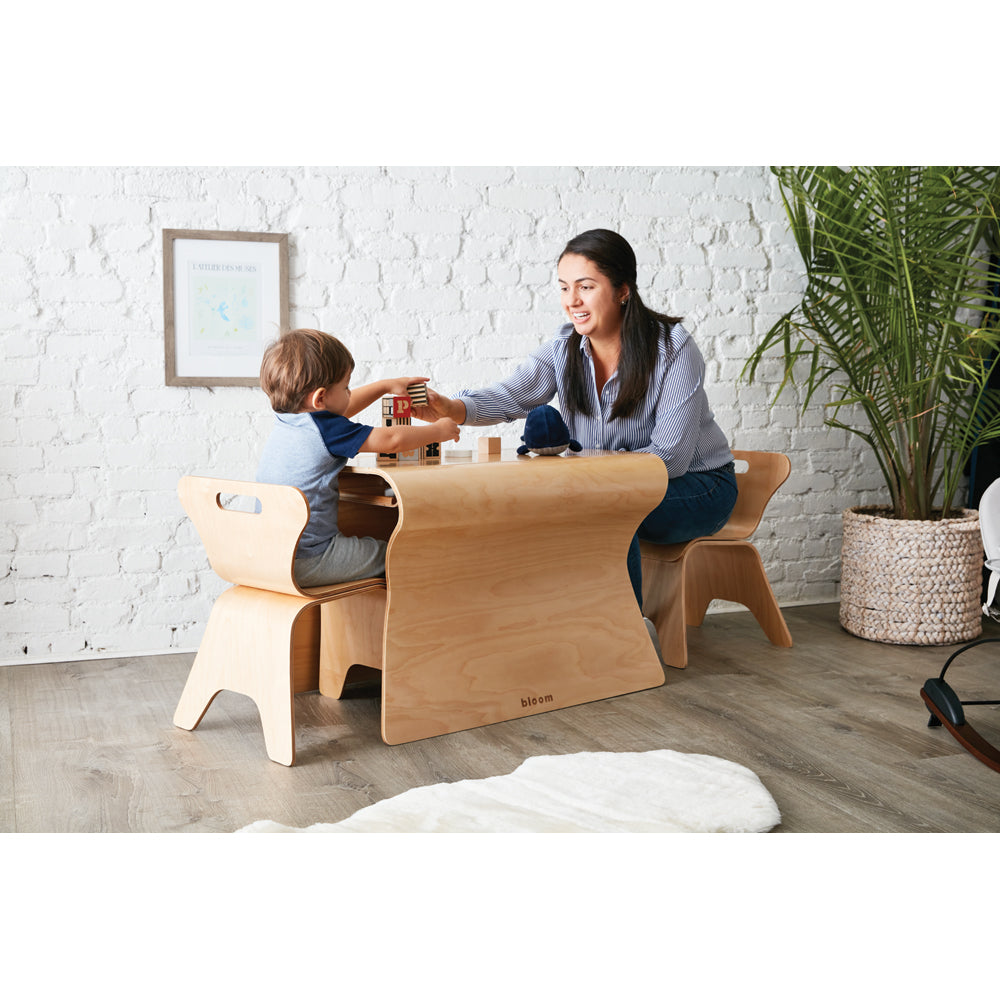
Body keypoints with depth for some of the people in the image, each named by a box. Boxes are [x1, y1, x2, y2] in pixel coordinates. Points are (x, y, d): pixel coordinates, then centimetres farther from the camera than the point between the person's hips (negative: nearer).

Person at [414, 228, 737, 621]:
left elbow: (670, 458, -22)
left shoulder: (673, 349, -19)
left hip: (695, 486, -4)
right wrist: (451, 408, -43)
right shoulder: (564, 349, -4)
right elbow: (509, 396, -22)